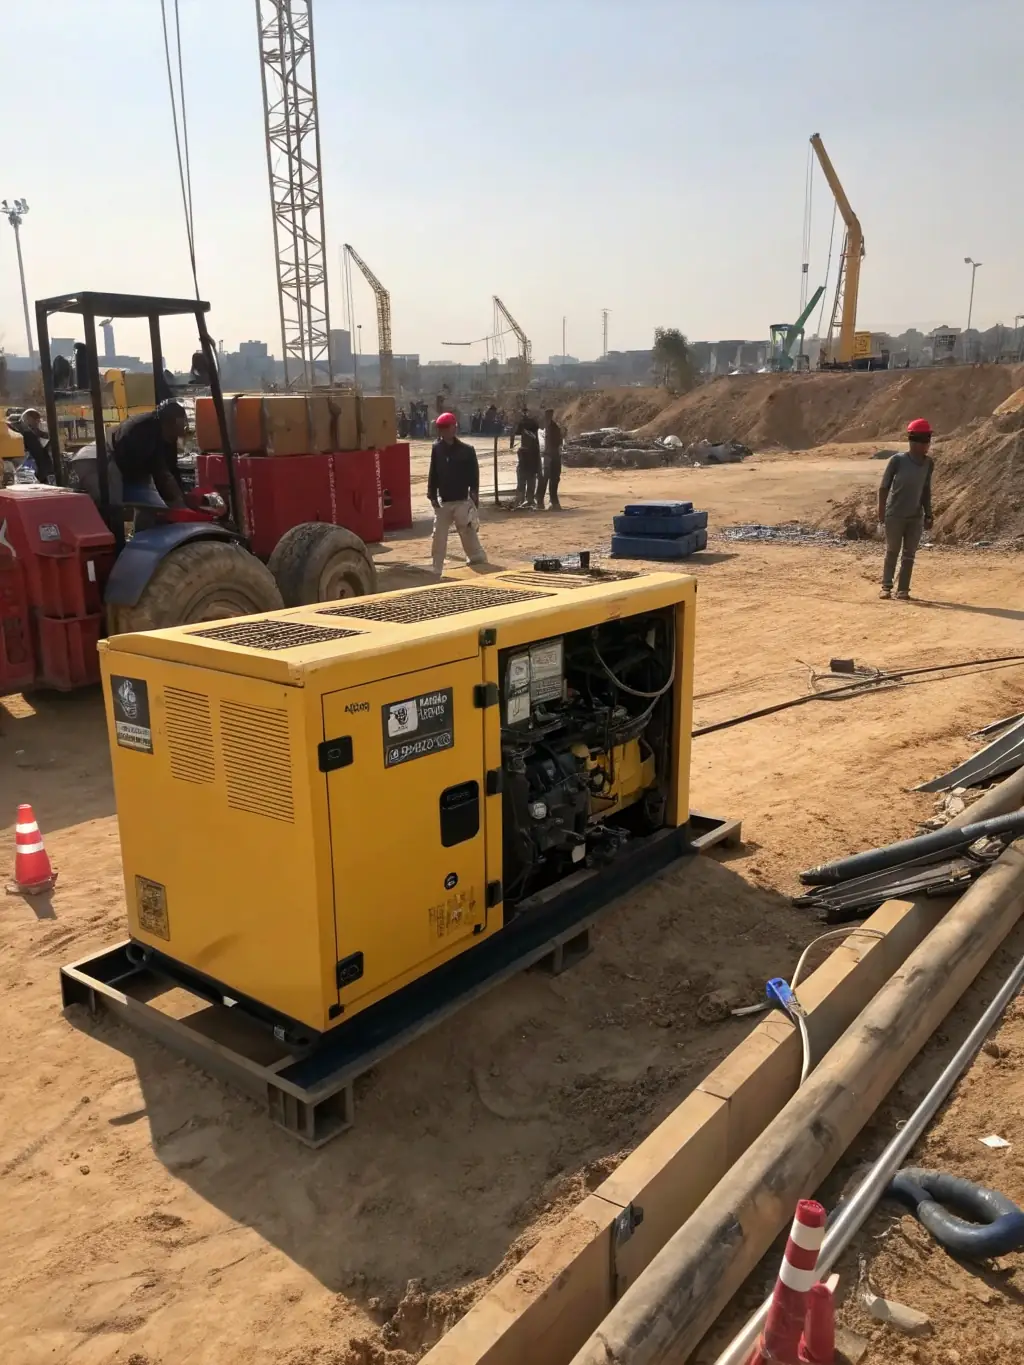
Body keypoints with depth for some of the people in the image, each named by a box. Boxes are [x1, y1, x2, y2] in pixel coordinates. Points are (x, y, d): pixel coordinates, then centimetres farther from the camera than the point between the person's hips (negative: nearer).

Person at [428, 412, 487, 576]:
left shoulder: (466, 450, -6)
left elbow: (474, 475, -4)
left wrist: (474, 496, -9)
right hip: (442, 502, 4)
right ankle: (435, 572, 15)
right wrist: (432, 495, -1)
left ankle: (480, 564, 7)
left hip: (462, 502, -4)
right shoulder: (437, 449, 3)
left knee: (469, 535, -2)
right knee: (438, 538, 7)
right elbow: (433, 474, 6)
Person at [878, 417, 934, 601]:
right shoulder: (898, 460, -11)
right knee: (892, 552, 5)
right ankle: (886, 586, 15)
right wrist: (881, 511, -10)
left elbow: (926, 490, 10)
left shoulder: (929, 463, 2)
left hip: (916, 516, 4)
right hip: (894, 515, -3)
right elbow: (884, 486, -6)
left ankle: (903, 590, 9)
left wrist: (928, 514, 9)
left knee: (909, 554, 4)